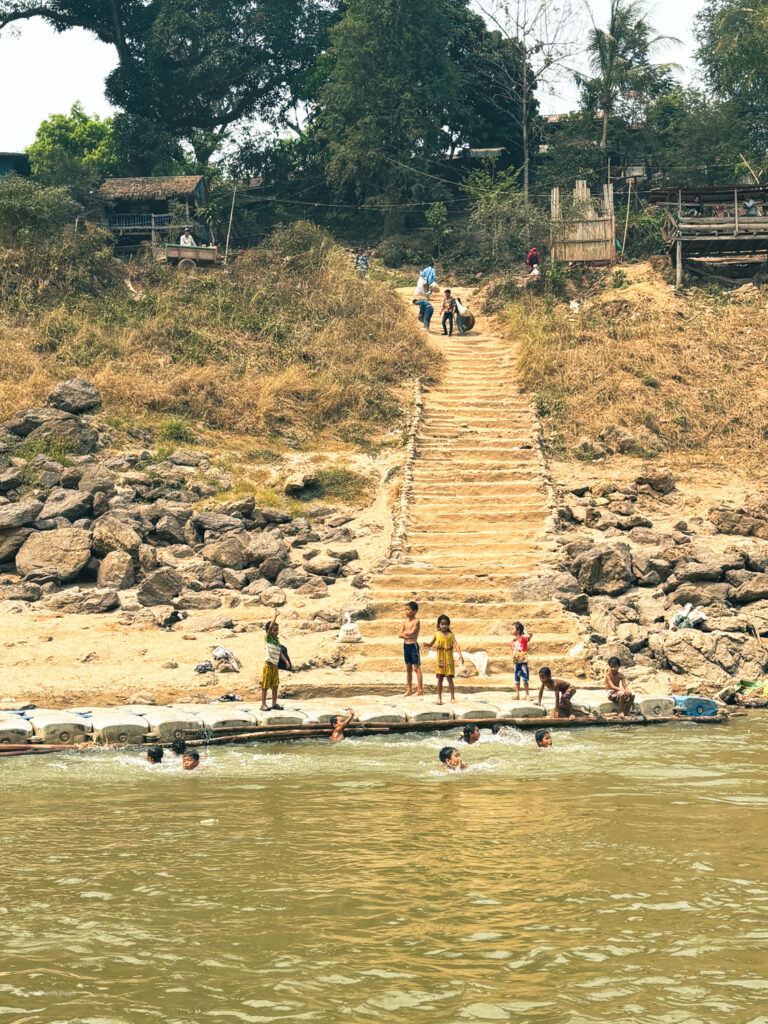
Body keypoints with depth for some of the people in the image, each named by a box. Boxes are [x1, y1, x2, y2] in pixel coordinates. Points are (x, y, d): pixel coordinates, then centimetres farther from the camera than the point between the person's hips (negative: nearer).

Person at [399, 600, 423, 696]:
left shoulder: (416, 621, -9)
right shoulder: (405, 621, 10)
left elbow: (412, 633, -19)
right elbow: (399, 635, 3)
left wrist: (404, 633, -3)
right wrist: (408, 635, -12)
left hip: (413, 645, -7)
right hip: (406, 645, 7)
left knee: (417, 667, -5)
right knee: (408, 668, 12)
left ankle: (420, 690, -5)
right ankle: (409, 689, 19)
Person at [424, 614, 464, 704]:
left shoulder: (451, 635, 1)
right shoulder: (437, 634, 4)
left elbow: (456, 645, -9)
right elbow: (430, 644, 10)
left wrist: (460, 655, -22)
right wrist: (427, 645, -15)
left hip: (449, 659, -1)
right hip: (440, 659, 1)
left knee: (450, 678, 1)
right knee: (440, 678, 2)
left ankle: (452, 697, 7)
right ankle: (439, 697, 9)